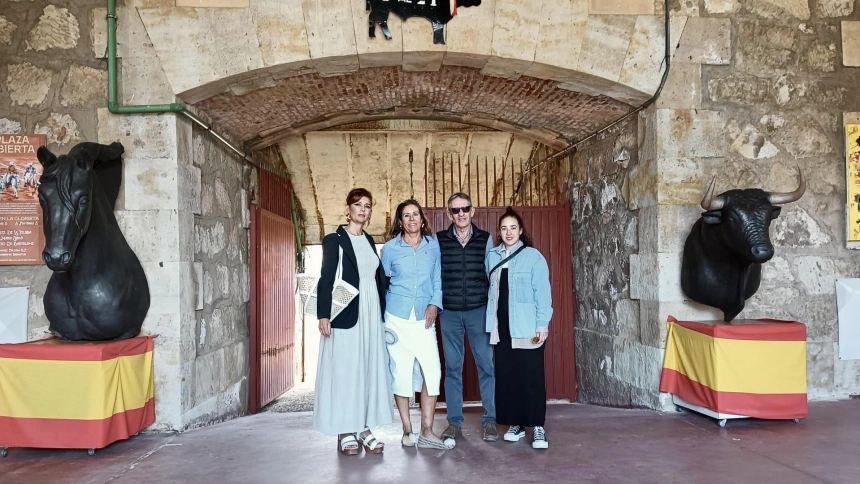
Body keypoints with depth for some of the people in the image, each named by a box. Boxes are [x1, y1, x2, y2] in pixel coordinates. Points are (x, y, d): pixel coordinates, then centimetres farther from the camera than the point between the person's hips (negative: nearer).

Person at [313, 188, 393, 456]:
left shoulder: (369, 240, 15)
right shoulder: (334, 240, -2)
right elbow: (325, 280, -7)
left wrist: (382, 313, 11)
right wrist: (323, 315, -15)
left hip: (372, 314, 6)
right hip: (345, 314, -6)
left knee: (371, 369, 6)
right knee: (345, 370, -2)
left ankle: (365, 427, 14)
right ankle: (345, 432, 5)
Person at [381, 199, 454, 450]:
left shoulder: (433, 245, 7)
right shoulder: (390, 248, 3)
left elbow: (438, 279, 10)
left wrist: (435, 304, -5)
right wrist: (379, 318, 8)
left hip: (424, 317, 1)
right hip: (397, 317, -1)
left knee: (432, 370, -9)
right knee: (401, 371, 0)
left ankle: (427, 432, 0)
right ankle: (407, 430, 11)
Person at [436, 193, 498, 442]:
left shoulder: (485, 239, 4)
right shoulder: (439, 240, 3)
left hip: (479, 311, 0)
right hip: (449, 313, 0)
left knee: (487, 365, -1)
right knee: (452, 367, 6)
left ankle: (490, 420, 9)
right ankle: (455, 422, 14)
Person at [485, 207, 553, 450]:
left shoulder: (533, 256, -5)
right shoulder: (492, 257, 9)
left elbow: (542, 293, -8)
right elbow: (490, 290, 12)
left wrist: (542, 324, -13)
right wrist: (490, 321, 9)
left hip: (527, 327, -5)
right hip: (501, 326, 5)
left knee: (531, 376, -2)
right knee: (506, 375, 8)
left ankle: (538, 426, 7)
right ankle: (516, 423, 20)